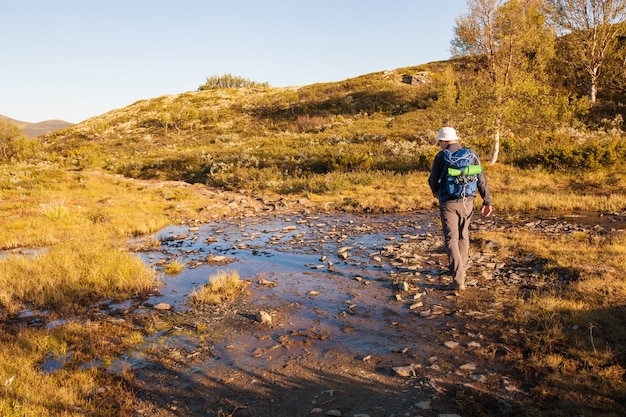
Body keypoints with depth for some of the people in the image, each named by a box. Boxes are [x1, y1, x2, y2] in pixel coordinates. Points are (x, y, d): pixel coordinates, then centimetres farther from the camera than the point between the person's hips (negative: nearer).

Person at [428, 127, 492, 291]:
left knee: (451, 239, 0)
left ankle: (459, 279, -10)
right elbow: (481, 179, 1)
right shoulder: (471, 154, 3)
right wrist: (487, 202, 5)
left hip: (448, 203, -4)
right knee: (463, 235, 23)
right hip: (467, 201, 4)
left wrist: (436, 191, 21)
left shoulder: (441, 156, -8)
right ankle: (460, 268, 40)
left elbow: (433, 181, -2)